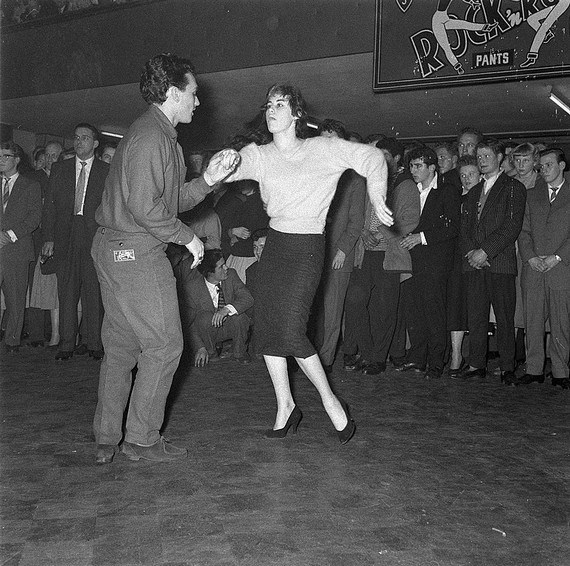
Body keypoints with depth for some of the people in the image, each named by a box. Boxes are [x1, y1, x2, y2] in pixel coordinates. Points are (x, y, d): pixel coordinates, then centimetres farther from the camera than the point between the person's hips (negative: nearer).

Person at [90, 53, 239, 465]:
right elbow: (144, 206, -22)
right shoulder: (151, 136, -14)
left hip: (114, 250, 11)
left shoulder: (158, 135, 19)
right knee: (164, 344, -3)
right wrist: (188, 237, -13)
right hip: (136, 252, -11)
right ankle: (142, 439, 7)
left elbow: (173, 200, 17)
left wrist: (207, 179, 4)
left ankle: (106, 440, 19)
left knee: (121, 346, 12)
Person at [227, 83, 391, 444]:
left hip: (308, 247, -5)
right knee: (266, 324, 3)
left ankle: (331, 400, 5)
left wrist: (377, 200, -7)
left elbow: (373, 158, 3)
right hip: (275, 244, 5)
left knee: (291, 329, -14)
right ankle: (285, 406, 19)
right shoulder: (259, 155, 6)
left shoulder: (324, 149, -2)